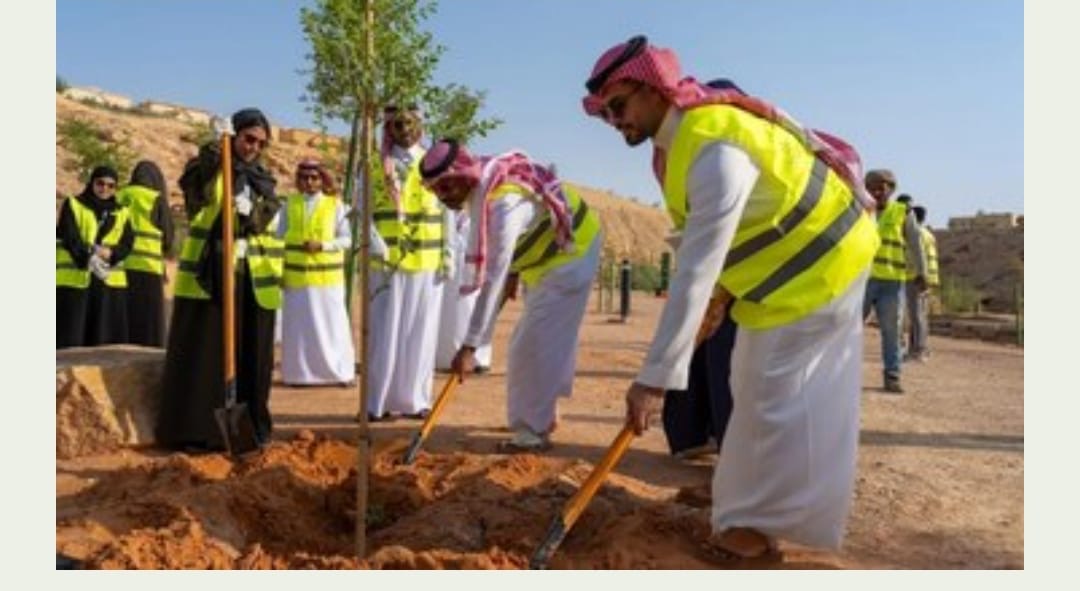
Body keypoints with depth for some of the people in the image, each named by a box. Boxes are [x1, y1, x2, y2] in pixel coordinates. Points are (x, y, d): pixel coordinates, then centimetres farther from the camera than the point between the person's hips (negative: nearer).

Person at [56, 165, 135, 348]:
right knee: (70, 337, -3)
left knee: (104, 337, 4)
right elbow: (70, 237, -10)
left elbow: (127, 244, 3)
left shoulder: (122, 213, 15)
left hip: (110, 283, 3)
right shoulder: (72, 205, 5)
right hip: (73, 280, -3)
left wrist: (109, 253, -19)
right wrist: (89, 257, -27)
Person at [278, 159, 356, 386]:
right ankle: (299, 373, 18)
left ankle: (340, 371, 14)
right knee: (298, 324, 5)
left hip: (327, 275, -1)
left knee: (332, 323, 2)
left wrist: (322, 245, -16)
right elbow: (280, 237, 10)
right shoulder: (290, 204, 7)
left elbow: (346, 239, 1)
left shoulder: (335, 205, 1)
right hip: (296, 274, 2)